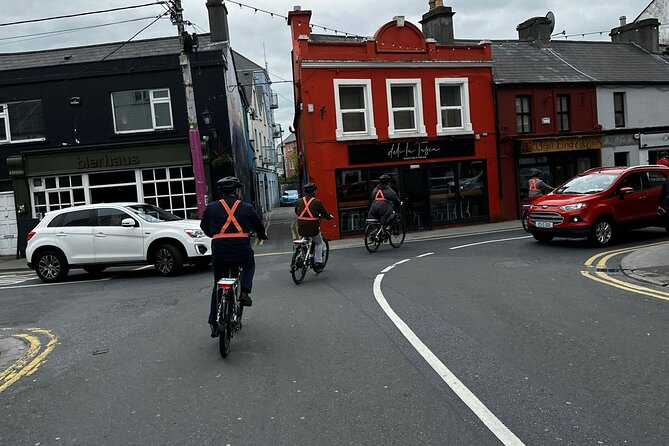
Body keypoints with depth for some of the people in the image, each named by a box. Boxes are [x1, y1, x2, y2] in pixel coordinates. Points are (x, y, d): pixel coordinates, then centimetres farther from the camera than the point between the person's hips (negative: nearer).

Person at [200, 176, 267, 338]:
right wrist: (262, 236, 39)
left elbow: (204, 226, 21)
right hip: (242, 250, -1)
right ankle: (244, 292, 9)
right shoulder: (246, 208, 7)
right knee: (249, 266, 32)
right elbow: (259, 226, 16)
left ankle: (214, 323, 15)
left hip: (219, 251, 1)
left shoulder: (211, 208, 8)